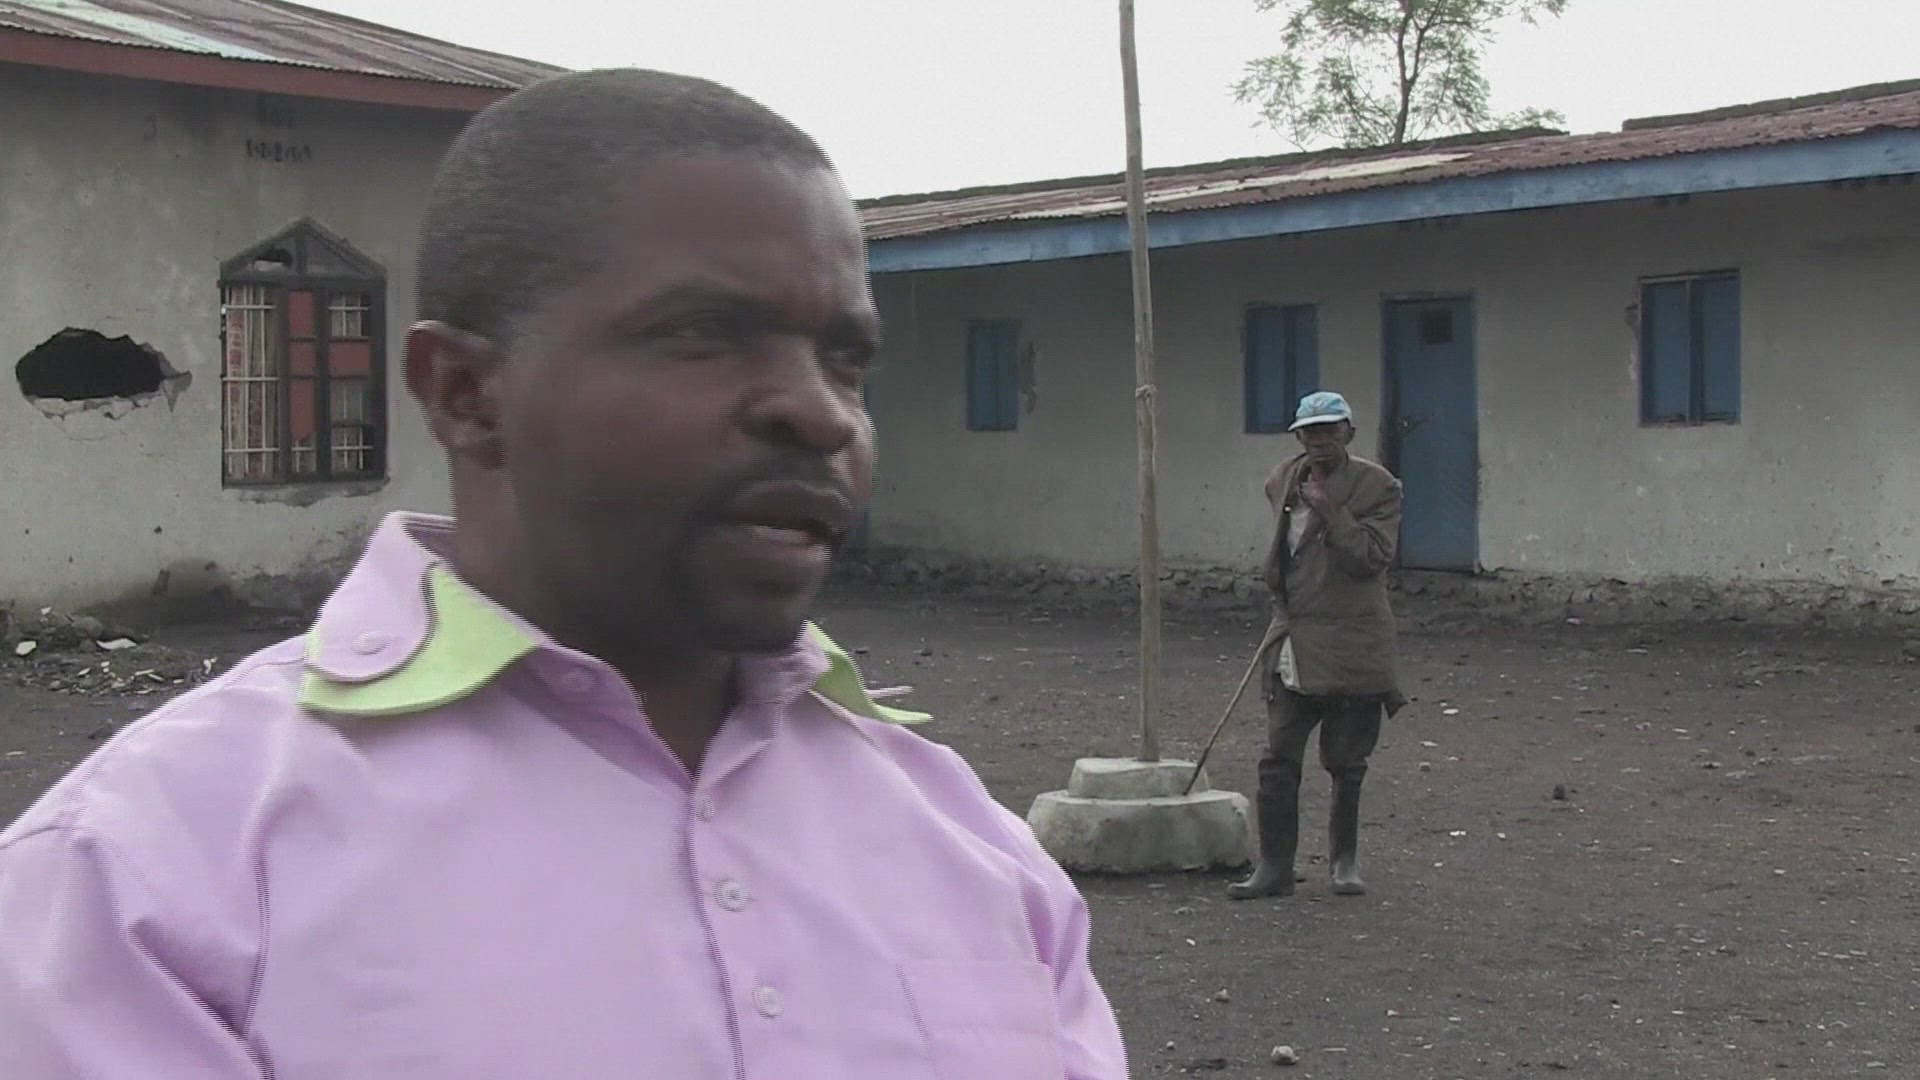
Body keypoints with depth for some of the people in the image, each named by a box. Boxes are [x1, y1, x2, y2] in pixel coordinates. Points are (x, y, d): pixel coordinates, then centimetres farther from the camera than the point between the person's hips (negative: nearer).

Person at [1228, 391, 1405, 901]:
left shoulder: (1376, 486, -5)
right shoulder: (1283, 481, 10)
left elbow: (1372, 557, -15)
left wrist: (1331, 512, -21)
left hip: (1352, 646, -4)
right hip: (1294, 643, 4)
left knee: (1347, 762, 6)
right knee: (1278, 761, 0)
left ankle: (1346, 859, 22)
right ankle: (1274, 867, 5)